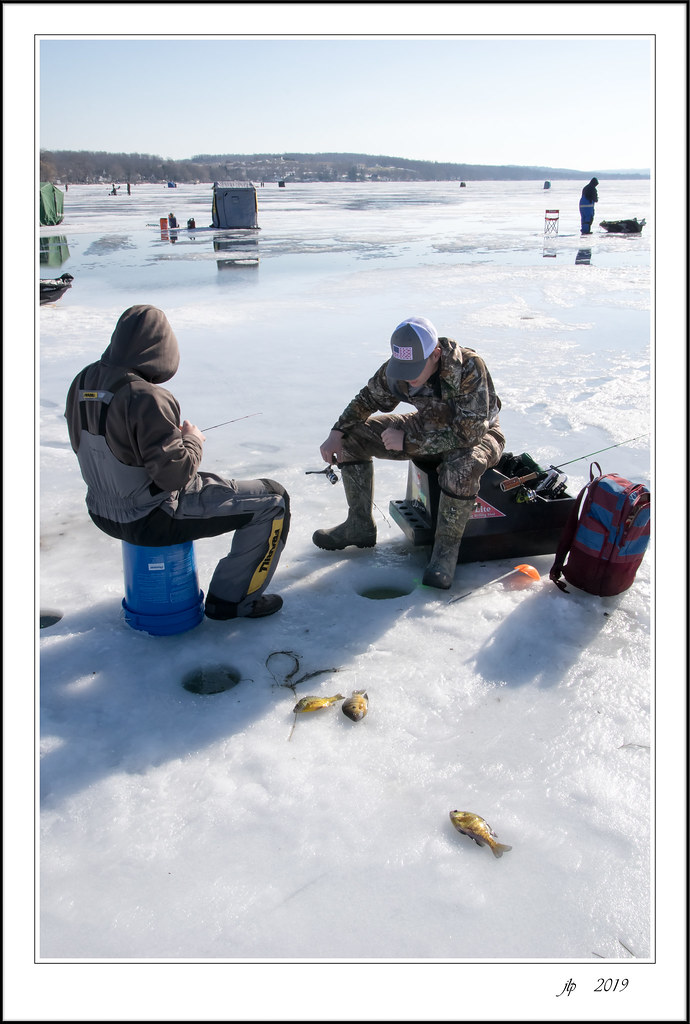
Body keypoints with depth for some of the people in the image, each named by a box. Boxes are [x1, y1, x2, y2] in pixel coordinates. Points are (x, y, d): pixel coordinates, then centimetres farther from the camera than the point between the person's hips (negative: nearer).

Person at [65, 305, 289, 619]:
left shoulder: (84, 381, -1)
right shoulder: (146, 398, -28)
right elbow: (174, 473, -26)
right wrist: (193, 441, -6)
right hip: (152, 520, -9)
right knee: (272, 500, -1)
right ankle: (232, 598, 8)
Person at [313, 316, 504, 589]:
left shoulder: (469, 367, -33)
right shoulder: (398, 367, -16)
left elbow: (468, 433, -35)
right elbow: (368, 399, 1)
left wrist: (408, 441, -33)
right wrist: (337, 433, -14)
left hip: (477, 433, -6)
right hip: (430, 427, 6)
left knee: (461, 467, -42)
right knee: (353, 435, -5)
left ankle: (446, 551, -20)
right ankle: (360, 525, 6)